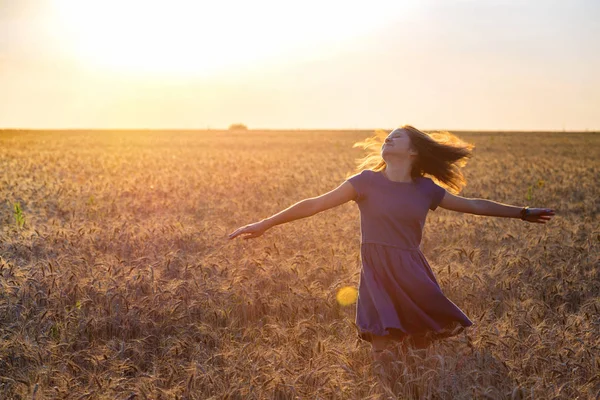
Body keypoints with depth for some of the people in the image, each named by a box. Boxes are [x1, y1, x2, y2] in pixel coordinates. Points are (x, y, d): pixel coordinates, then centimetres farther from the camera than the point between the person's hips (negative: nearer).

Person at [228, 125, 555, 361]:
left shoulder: (426, 188, 5)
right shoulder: (367, 181, -3)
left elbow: (472, 205, 16)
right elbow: (315, 204, -6)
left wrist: (522, 212, 22)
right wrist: (265, 224, -9)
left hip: (414, 277, 3)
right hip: (379, 278, -3)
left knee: (422, 354, 2)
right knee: (382, 355, -10)